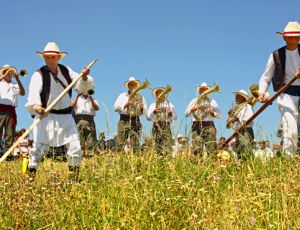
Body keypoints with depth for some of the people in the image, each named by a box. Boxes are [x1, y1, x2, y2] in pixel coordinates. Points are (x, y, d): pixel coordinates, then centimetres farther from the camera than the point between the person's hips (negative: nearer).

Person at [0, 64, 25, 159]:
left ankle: (8, 154, -3)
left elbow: (23, 93, 2)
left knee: (10, 135, -2)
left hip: (11, 111, 3)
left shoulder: (15, 85, 20)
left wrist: (17, 79, -5)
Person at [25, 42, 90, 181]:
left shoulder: (66, 71, 8)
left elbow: (81, 86, 7)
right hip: (46, 116, -4)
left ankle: (73, 180, 16)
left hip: (65, 117, 4)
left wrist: (84, 77, -15)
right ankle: (30, 177, -1)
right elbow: (33, 93, -23)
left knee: (75, 149, 1)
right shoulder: (39, 75, -7)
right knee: (39, 148, -9)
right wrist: (36, 106, -43)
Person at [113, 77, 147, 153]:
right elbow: (115, 107, 3)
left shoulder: (140, 97, 17)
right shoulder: (122, 96, 13)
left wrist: (142, 108, -8)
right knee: (120, 143, -7)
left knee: (136, 143, -4)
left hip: (135, 121, 1)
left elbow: (144, 112, 14)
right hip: (124, 121, -1)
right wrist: (125, 105, -9)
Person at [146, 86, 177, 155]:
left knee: (167, 146, -15)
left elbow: (175, 117, 13)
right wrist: (154, 112, -11)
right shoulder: (153, 105, 18)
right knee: (158, 146, -10)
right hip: (157, 127, 0)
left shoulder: (170, 105, 20)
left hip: (166, 127, 0)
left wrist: (171, 114, -8)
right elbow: (148, 117, 6)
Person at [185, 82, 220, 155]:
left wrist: (212, 112, -6)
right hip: (196, 126, 0)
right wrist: (192, 109, -4)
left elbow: (218, 115, 13)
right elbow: (186, 114, 15)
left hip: (209, 126, 0)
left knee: (211, 149, -10)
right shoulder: (194, 101, 17)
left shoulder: (212, 102, 16)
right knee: (197, 149, -11)